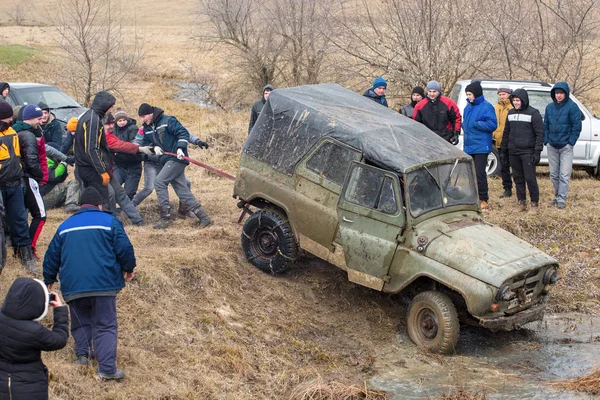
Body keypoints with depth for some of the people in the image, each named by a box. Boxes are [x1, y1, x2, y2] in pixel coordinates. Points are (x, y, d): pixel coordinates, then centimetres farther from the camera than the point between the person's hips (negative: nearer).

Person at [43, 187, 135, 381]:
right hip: (103, 283, -3)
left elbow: (52, 256, 19)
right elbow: (125, 248, -3)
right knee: (105, 325, -1)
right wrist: (128, 268, 14)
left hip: (72, 285, 3)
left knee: (81, 321, 24)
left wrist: (49, 279, 33)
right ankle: (107, 368, -10)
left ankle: (82, 353, 13)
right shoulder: (109, 222, 4)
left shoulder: (65, 226, 16)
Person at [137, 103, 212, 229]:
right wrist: (154, 147, -2)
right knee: (182, 191, 4)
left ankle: (165, 217, -14)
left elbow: (183, 133, -13)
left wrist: (180, 148, -24)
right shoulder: (147, 128, 12)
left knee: (160, 181, -18)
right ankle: (204, 217, 7)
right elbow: (145, 143, 18)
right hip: (167, 160, 8)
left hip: (177, 158, -8)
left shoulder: (168, 121, -10)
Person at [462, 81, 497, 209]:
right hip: (469, 146, 8)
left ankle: (483, 200, -2)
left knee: (480, 173, -9)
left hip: (481, 147, -8)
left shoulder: (486, 107, -10)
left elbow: (492, 125, -15)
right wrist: (464, 125, 5)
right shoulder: (468, 107, 15)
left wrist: (476, 124, -20)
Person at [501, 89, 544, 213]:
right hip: (513, 152, 6)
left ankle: (534, 204, 1)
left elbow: (539, 133, -7)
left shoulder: (533, 113, -6)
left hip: (527, 152, -6)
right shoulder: (511, 113, 11)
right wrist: (504, 148, 14)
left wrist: (537, 152, -13)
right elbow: (506, 132, 19)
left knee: (530, 178, -8)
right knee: (518, 178, 10)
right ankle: (521, 202, 18)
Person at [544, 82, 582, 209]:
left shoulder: (572, 107, -8)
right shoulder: (550, 107, 7)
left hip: (566, 147, -5)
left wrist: (570, 142, -11)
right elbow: (545, 125, 13)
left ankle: (561, 199, -2)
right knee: (553, 175, 11)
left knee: (564, 175, -5)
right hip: (552, 146, 5)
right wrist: (546, 141, 4)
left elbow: (577, 126, -8)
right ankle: (557, 196, 23)